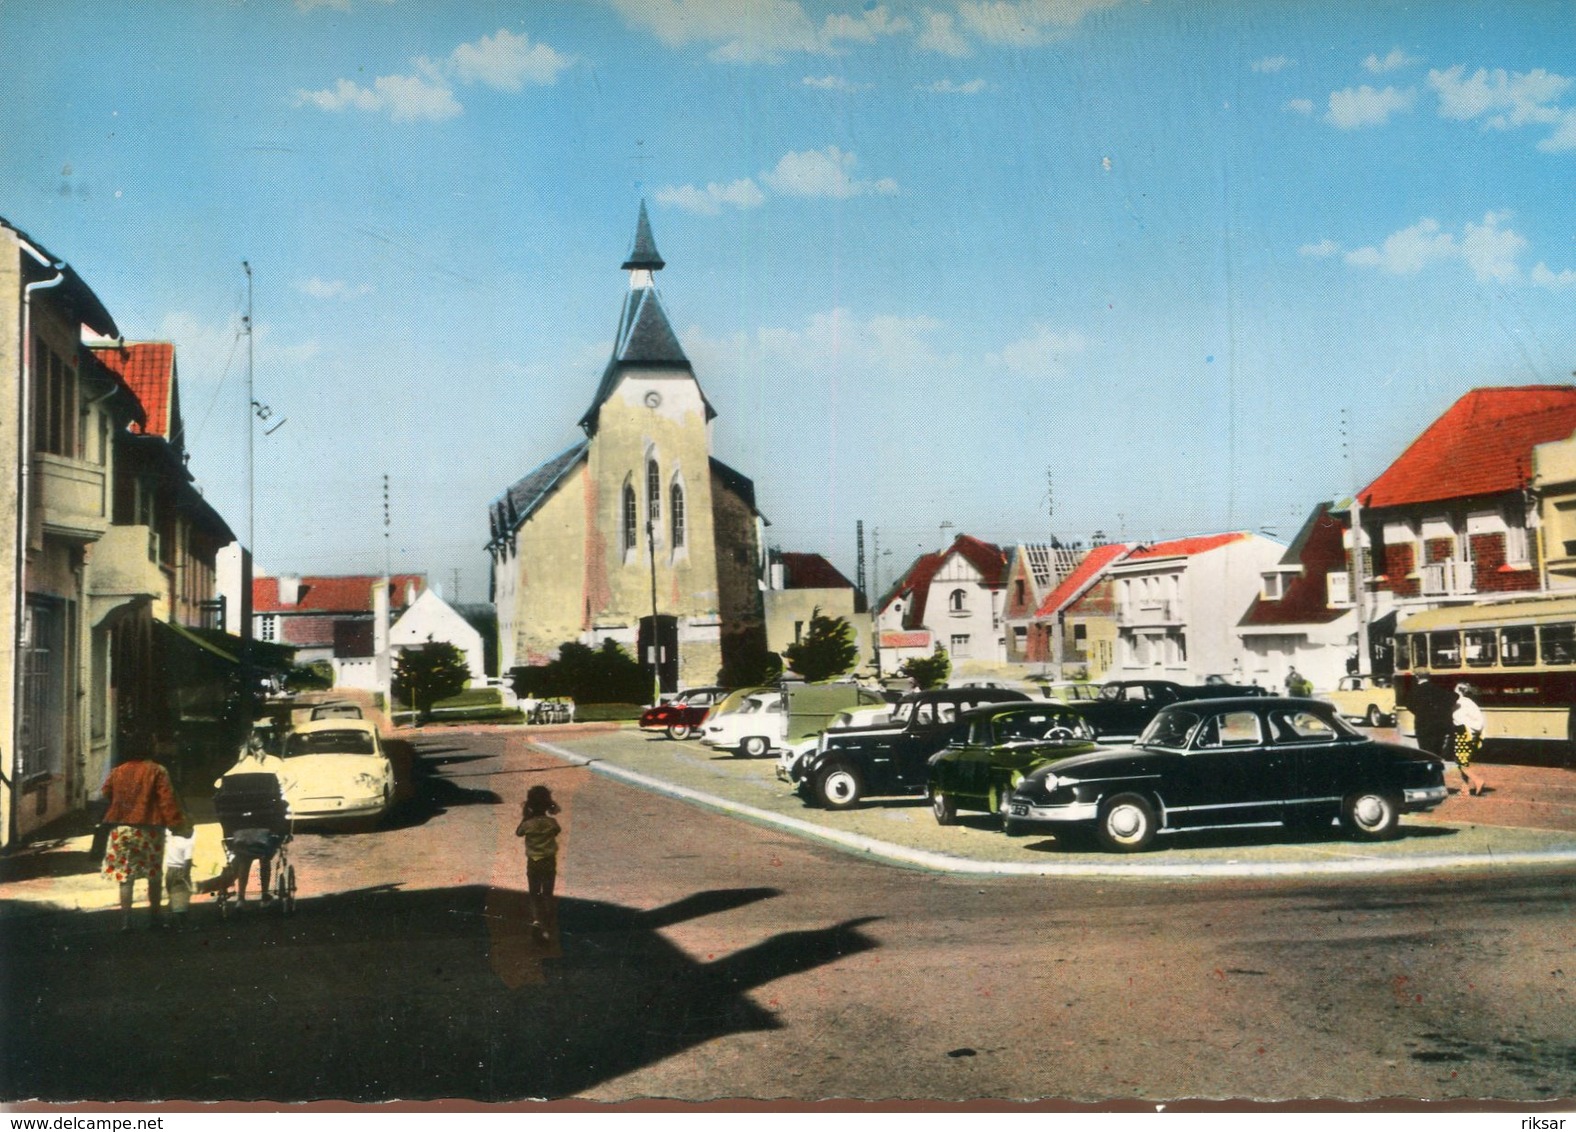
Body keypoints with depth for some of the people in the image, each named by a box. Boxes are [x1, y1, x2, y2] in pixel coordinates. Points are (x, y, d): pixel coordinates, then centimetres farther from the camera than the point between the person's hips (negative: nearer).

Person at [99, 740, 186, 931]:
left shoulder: (117, 772, 5)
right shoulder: (157, 771, -8)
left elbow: (105, 794, 15)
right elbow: (167, 799, -12)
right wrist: (176, 821, -10)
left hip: (121, 829, 3)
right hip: (149, 829, -3)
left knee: (125, 875, 5)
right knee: (154, 875, 11)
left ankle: (125, 919, -1)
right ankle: (154, 916, 16)